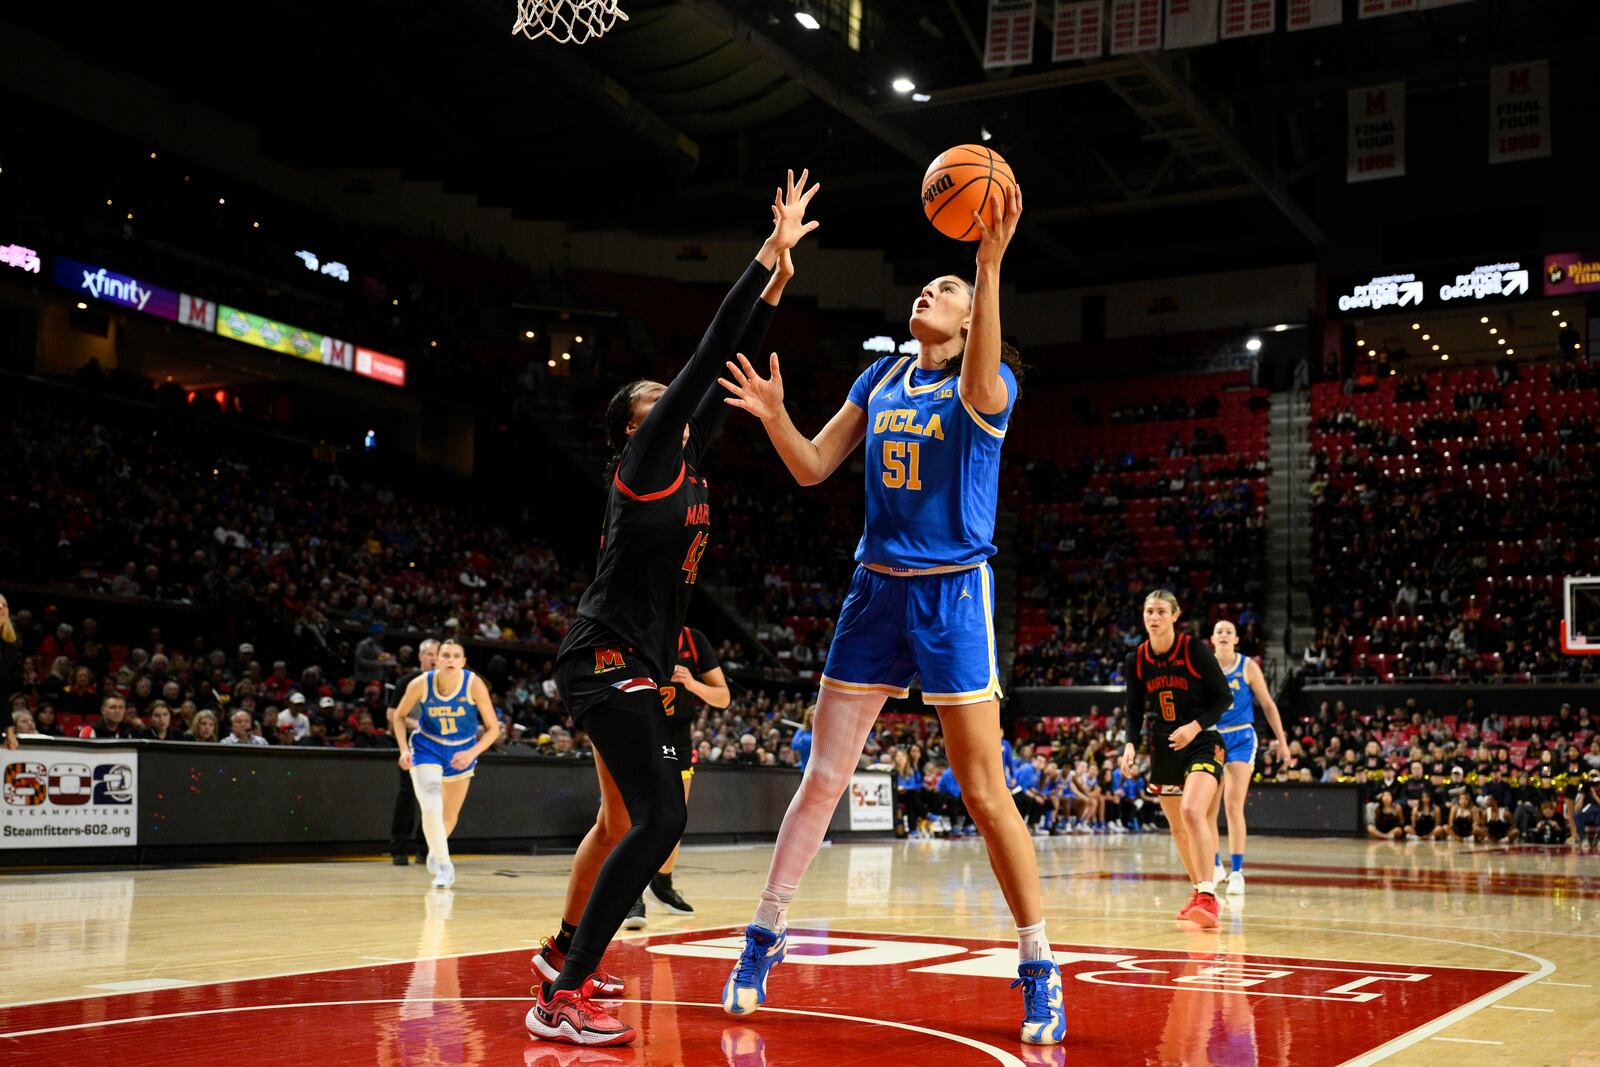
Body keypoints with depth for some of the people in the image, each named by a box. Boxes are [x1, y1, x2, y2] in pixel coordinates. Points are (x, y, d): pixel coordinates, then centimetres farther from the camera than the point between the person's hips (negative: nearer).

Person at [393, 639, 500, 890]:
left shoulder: (474, 684, -23)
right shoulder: (420, 684, -21)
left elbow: (493, 728, -17)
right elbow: (399, 716, -3)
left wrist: (472, 752, -31)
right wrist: (404, 749, -15)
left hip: (462, 751, 2)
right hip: (427, 748, -1)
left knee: (450, 816, 16)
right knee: (431, 809, -22)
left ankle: (436, 851, 48)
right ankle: (444, 866, -4)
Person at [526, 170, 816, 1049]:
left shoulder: (684, 461, 16)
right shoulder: (646, 452, -6)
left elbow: (725, 380, 19)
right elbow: (707, 354, -11)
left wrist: (774, 289, 16)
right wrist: (771, 251, -10)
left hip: (633, 663, 11)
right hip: (609, 656, -11)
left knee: (623, 819, 23)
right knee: (661, 818, -22)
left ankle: (565, 953, 40)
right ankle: (560, 1001, -22)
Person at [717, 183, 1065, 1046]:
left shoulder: (988, 385, -5)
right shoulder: (881, 378, 11)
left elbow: (979, 386, -31)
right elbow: (813, 466, 9)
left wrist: (990, 263, -42)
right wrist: (774, 416, -11)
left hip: (953, 593, -4)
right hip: (876, 588, 5)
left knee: (984, 792, -4)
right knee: (822, 775, 7)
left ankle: (1040, 970, 7)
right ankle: (763, 937, 17)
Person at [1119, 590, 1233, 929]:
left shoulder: (1194, 650, -12)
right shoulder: (1136, 660, 0)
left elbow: (1224, 697, -8)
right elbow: (1135, 711, 9)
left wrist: (1195, 727, -21)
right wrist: (1131, 745, -7)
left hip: (1202, 741, -5)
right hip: (1164, 746, 5)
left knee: (1192, 811, -26)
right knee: (1177, 827, 12)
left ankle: (1207, 897, -26)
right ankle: (1199, 892, 30)